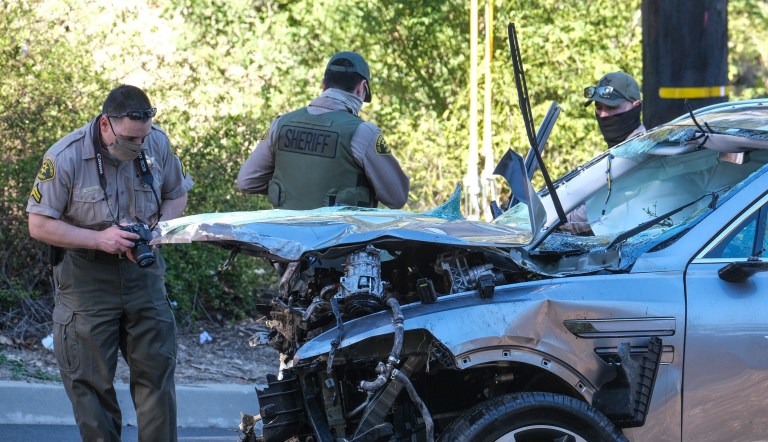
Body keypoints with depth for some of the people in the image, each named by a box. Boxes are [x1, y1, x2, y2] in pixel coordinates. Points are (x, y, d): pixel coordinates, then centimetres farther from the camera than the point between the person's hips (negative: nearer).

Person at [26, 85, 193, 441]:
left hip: (142, 270, 4)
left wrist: (156, 231, -9)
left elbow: (176, 195, 12)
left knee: (157, 368, 4)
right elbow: (39, 225, -13)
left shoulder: (157, 143, -5)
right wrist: (99, 239, -23)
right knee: (91, 379, 0)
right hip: (85, 275, -3)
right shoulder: (65, 157, -18)